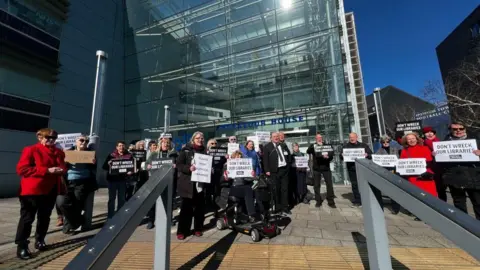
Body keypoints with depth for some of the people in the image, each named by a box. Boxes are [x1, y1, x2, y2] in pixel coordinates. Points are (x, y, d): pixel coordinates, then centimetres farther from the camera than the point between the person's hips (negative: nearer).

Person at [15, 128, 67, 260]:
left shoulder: (59, 152, 9)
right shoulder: (30, 150, -7)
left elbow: (63, 167, 18)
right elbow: (21, 169, -14)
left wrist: (62, 169, -8)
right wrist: (47, 170, -21)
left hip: (51, 190, 5)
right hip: (32, 190, -5)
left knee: (44, 218, 15)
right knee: (27, 219, 3)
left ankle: (40, 241, 30)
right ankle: (21, 247, 14)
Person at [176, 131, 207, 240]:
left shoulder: (204, 151, 10)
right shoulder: (185, 150, -1)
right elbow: (178, 164, -6)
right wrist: (189, 168, -22)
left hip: (201, 183, 4)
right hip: (188, 183, -3)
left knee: (200, 207, 9)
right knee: (186, 207, 2)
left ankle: (198, 229, 25)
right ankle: (182, 231, 16)